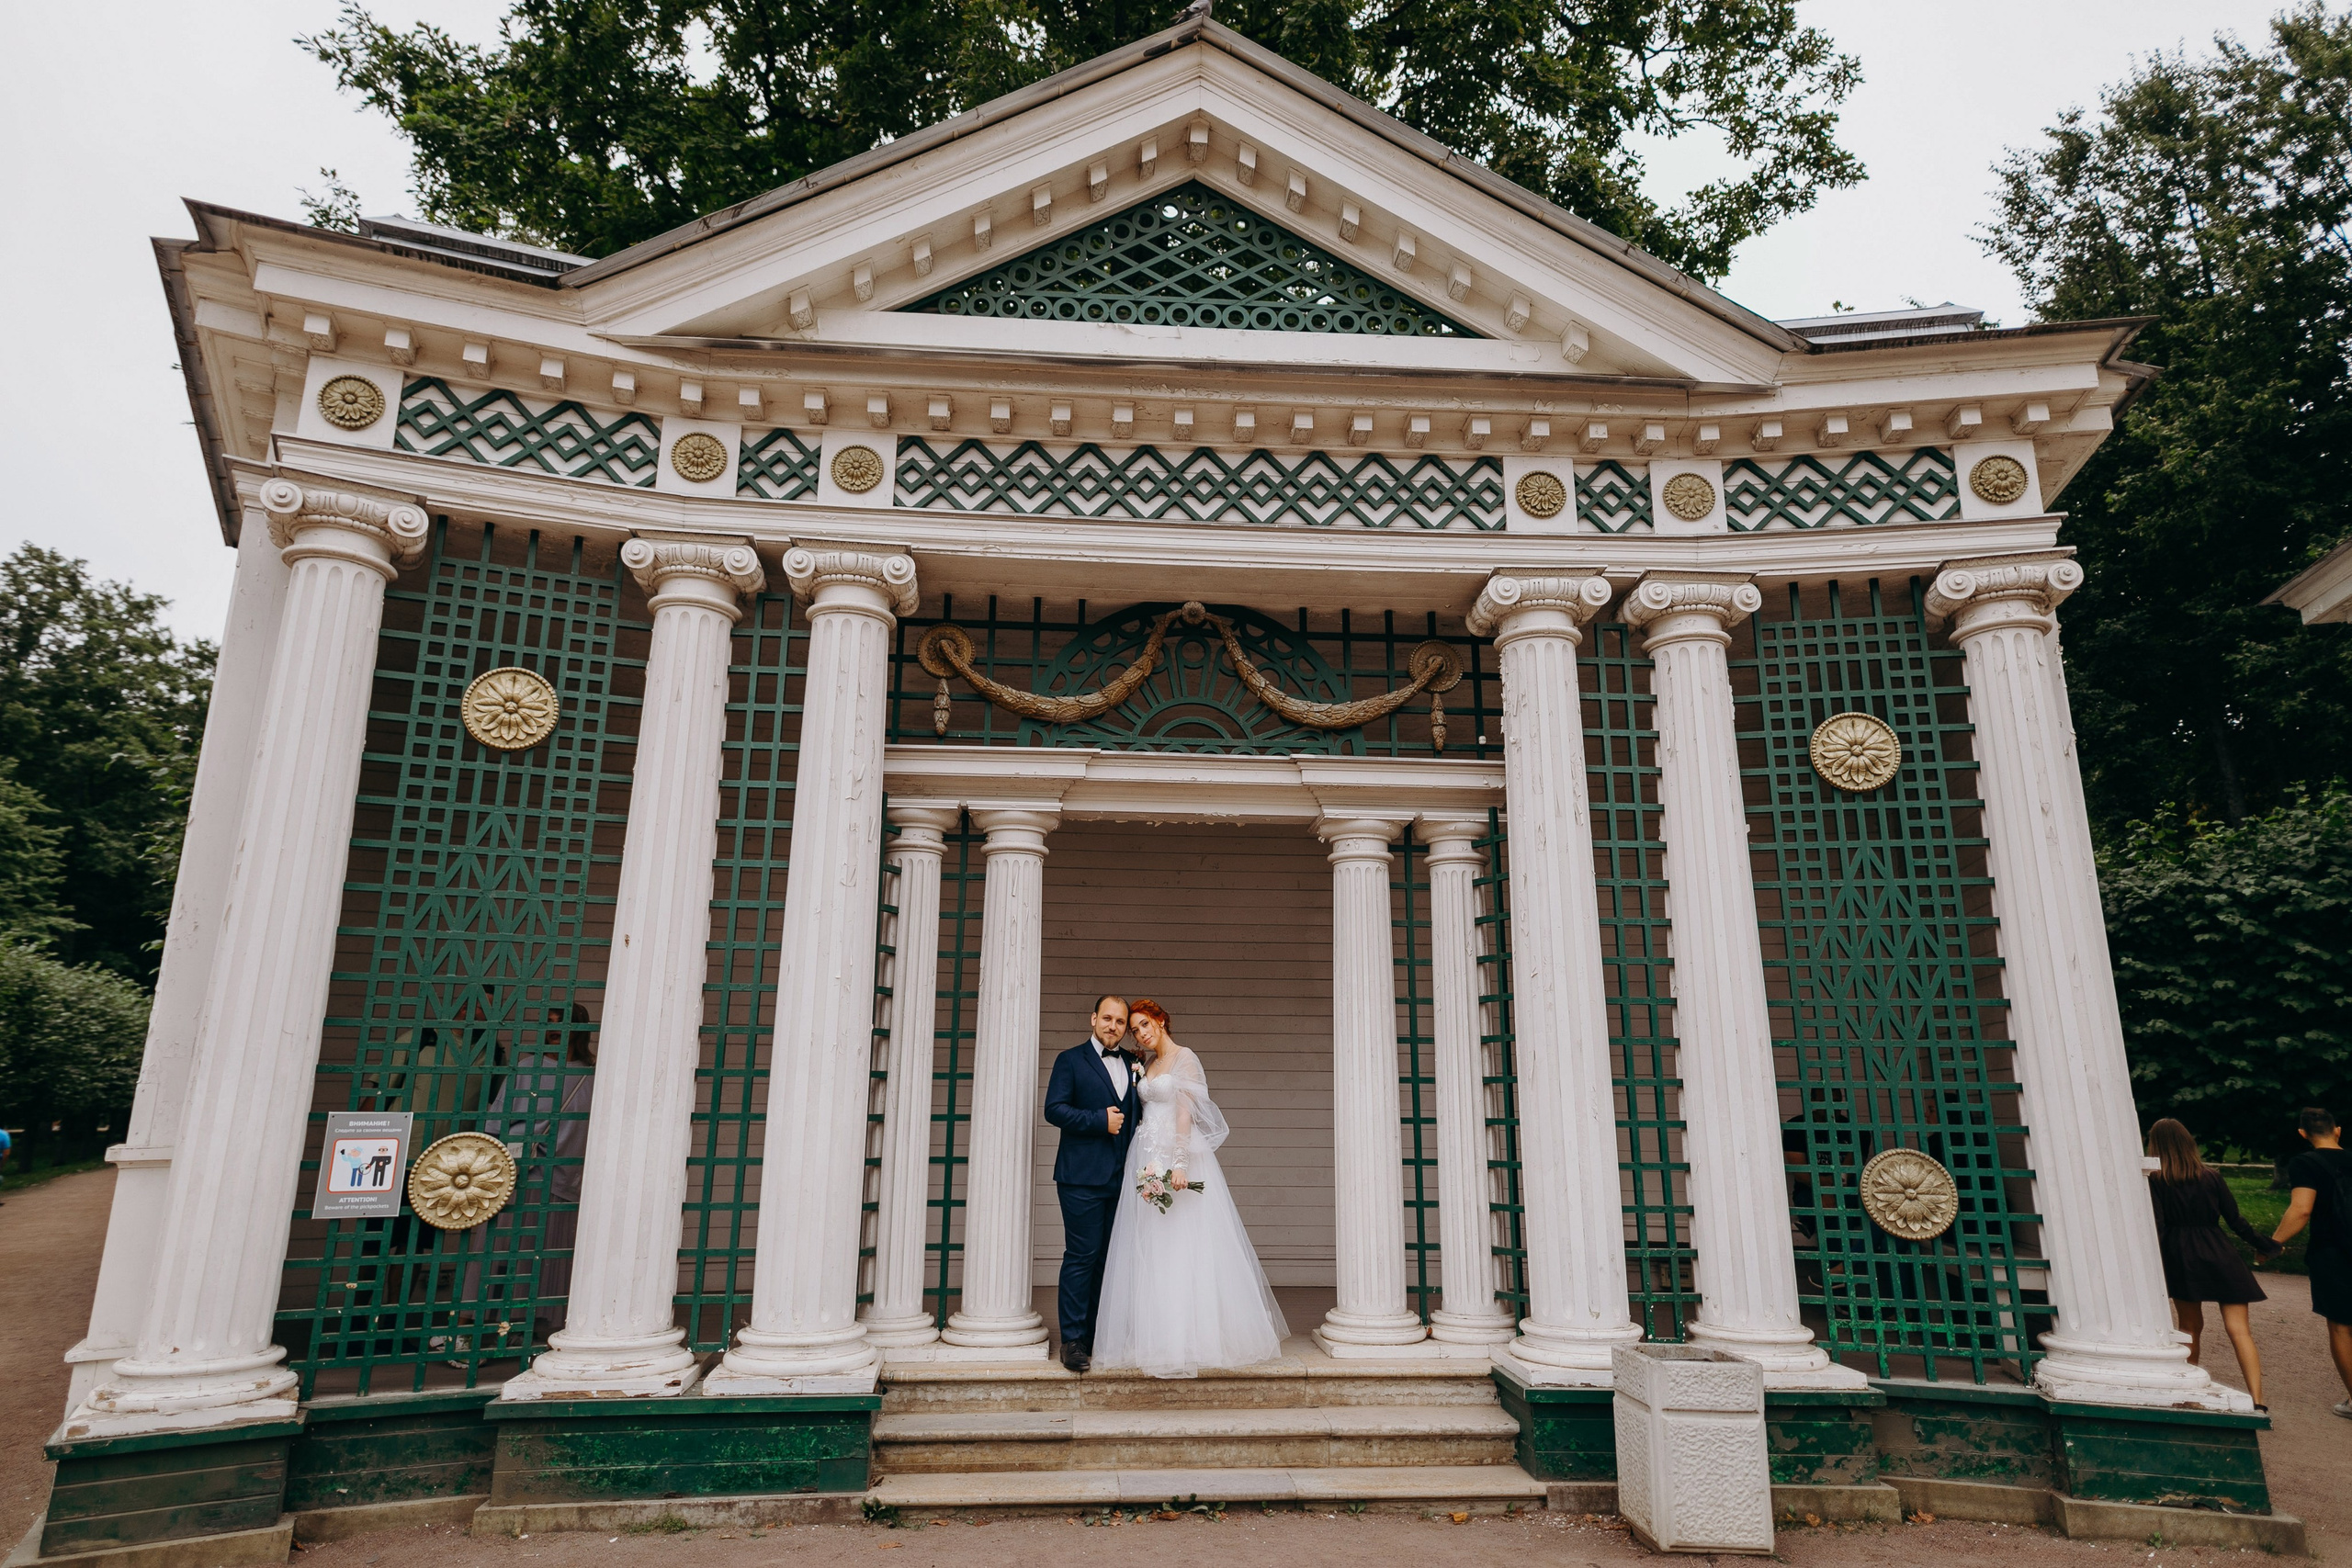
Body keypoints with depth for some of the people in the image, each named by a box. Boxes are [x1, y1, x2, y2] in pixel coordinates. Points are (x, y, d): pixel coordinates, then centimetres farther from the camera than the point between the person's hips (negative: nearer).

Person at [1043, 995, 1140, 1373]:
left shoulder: (1131, 1065, 16)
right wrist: (1100, 1120, -15)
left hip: (1119, 1177, 5)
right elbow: (1054, 1109, -9)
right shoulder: (1071, 1060, 0)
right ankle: (1073, 1340, 3)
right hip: (1082, 1176, -5)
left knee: (1107, 1257, 9)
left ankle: (1096, 1334, 18)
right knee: (1081, 1256, -5)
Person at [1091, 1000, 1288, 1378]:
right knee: (1150, 1252, 6)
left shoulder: (1184, 1059, -5)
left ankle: (1190, 1338, -2)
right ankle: (1156, 1337, 11)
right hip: (1147, 1159, 7)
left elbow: (1185, 1112, -14)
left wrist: (1179, 1163, -22)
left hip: (1177, 1155, -7)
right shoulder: (1149, 1066, 18)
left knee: (1181, 1247, -6)